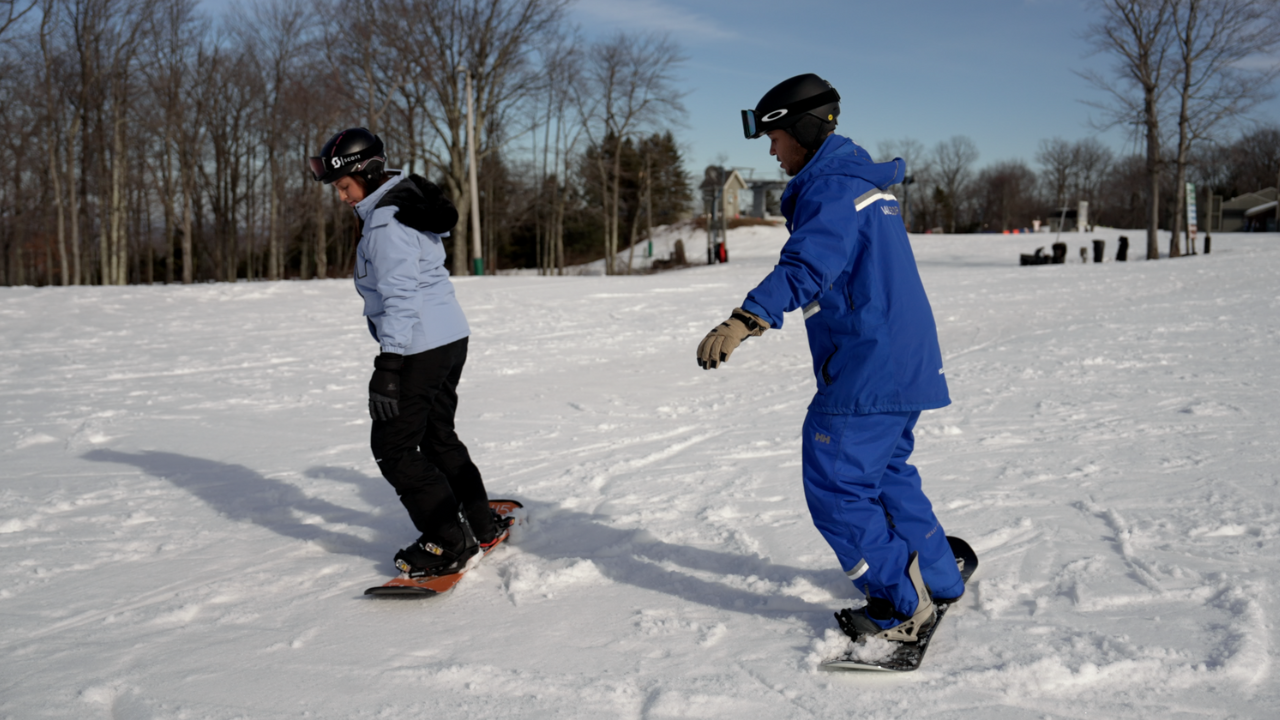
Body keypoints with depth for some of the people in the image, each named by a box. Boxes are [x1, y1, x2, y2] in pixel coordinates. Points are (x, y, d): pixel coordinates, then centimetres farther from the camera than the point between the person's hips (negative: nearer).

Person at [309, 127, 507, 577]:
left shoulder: (386, 224, -18)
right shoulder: (407, 203, 13)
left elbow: (399, 296, -24)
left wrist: (389, 365, -26)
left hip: (420, 349, -10)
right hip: (452, 338, 10)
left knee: (393, 447, -1)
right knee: (437, 436, 22)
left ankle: (450, 544, 2)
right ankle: (482, 525, 29)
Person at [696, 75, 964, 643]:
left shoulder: (832, 188, -14)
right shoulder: (863, 181, 19)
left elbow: (808, 266, -32)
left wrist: (744, 320, -44)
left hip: (868, 372, -11)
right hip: (905, 364, 11)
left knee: (835, 487, -4)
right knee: (886, 473, 22)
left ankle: (902, 607, 3)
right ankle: (938, 579, 33)